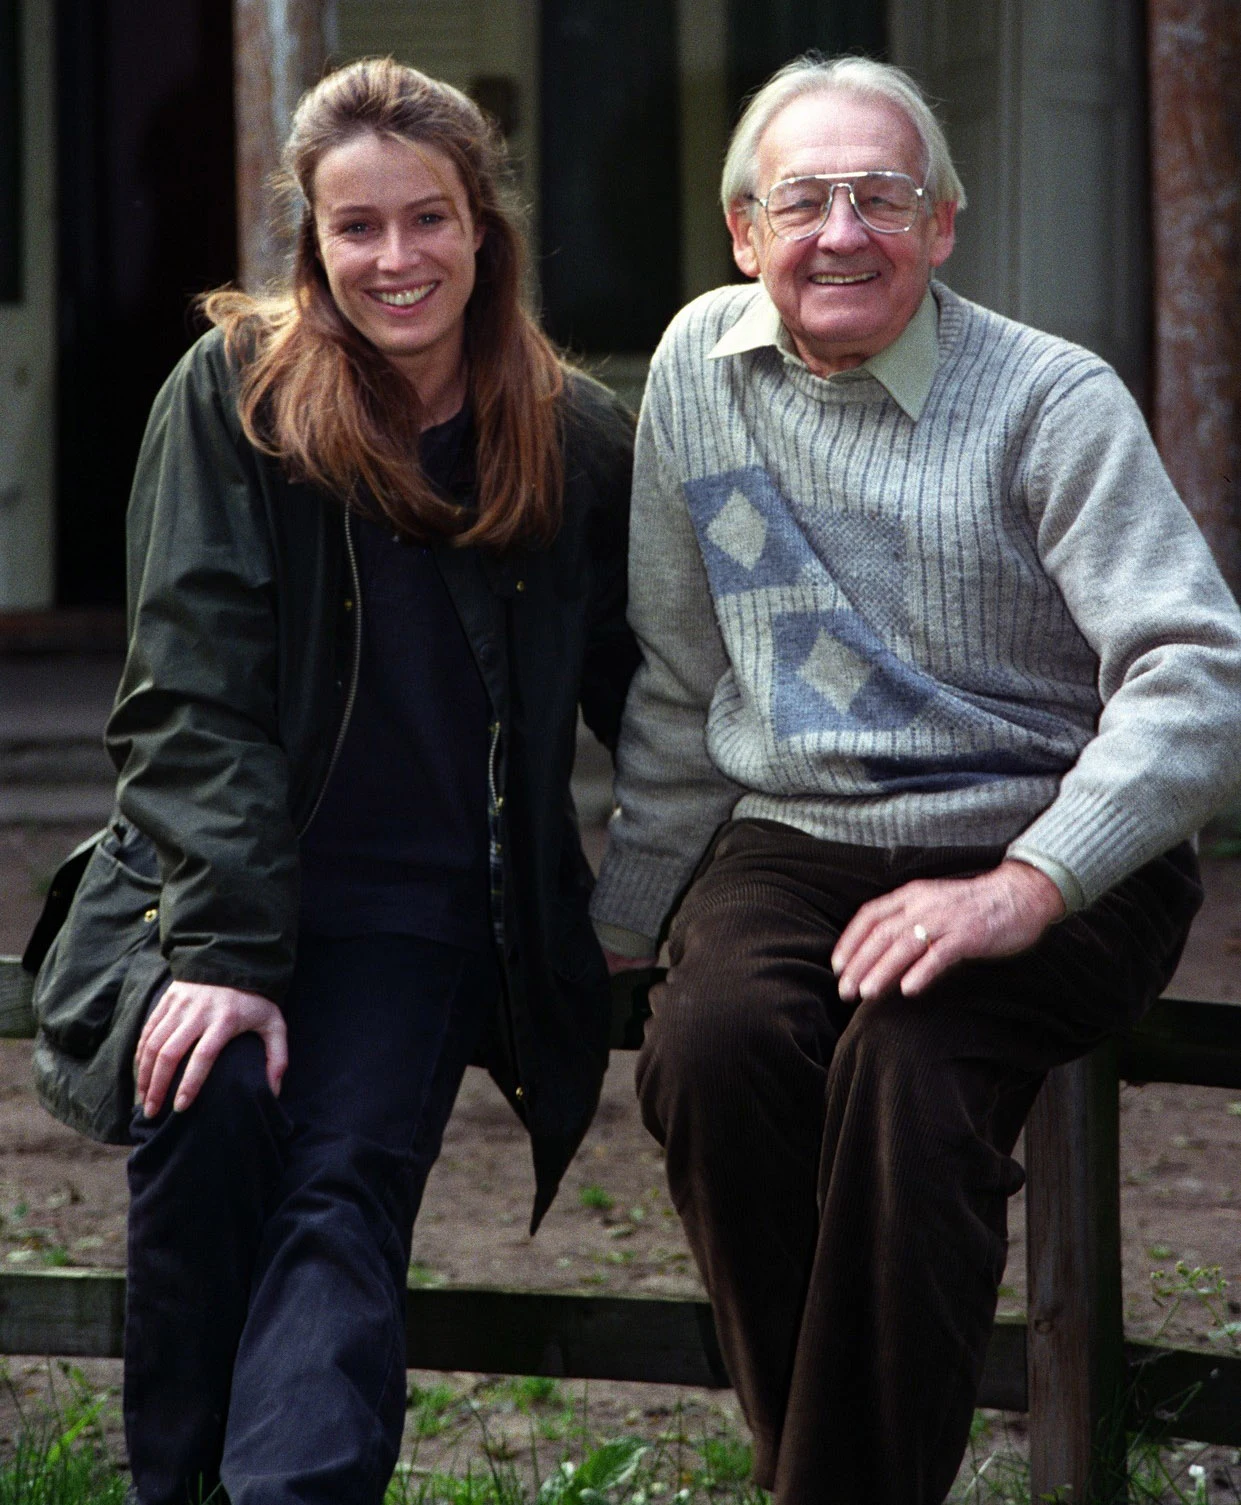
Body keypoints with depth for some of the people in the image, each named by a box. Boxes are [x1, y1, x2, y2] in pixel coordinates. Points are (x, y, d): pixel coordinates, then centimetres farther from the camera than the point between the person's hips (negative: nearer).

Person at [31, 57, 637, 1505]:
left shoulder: (577, 444, 4)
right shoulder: (232, 394, -2)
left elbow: (647, 705, 12)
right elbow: (195, 690, -8)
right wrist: (223, 947, -18)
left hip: (427, 911, 1)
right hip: (212, 879, -1)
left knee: (344, 1183, -23)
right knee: (211, 1104, -29)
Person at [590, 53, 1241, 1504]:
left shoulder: (1051, 402, -6)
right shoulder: (698, 364, 10)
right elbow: (678, 682, 20)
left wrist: (1022, 891, -25)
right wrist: (627, 917, 18)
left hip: (1038, 853, -4)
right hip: (790, 843, 4)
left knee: (904, 1067, -33)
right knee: (710, 1048, -29)